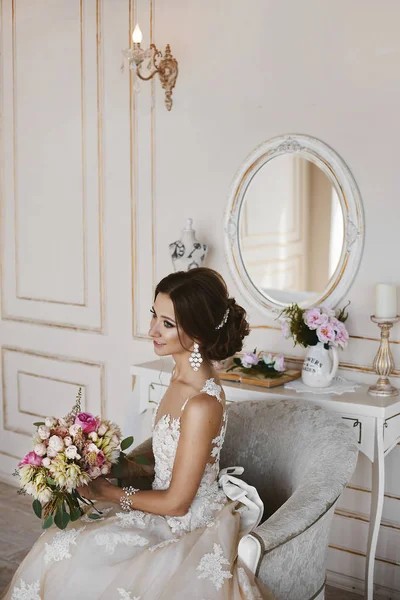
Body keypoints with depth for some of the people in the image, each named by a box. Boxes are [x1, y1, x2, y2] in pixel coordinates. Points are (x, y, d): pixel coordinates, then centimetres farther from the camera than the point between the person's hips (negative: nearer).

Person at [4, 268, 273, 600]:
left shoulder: (201, 404, -28)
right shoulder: (184, 374, -1)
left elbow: (176, 503, -20)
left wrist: (108, 492, -9)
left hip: (188, 527, -7)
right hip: (168, 509, 8)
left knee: (64, 557, -8)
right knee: (58, 543, 1)